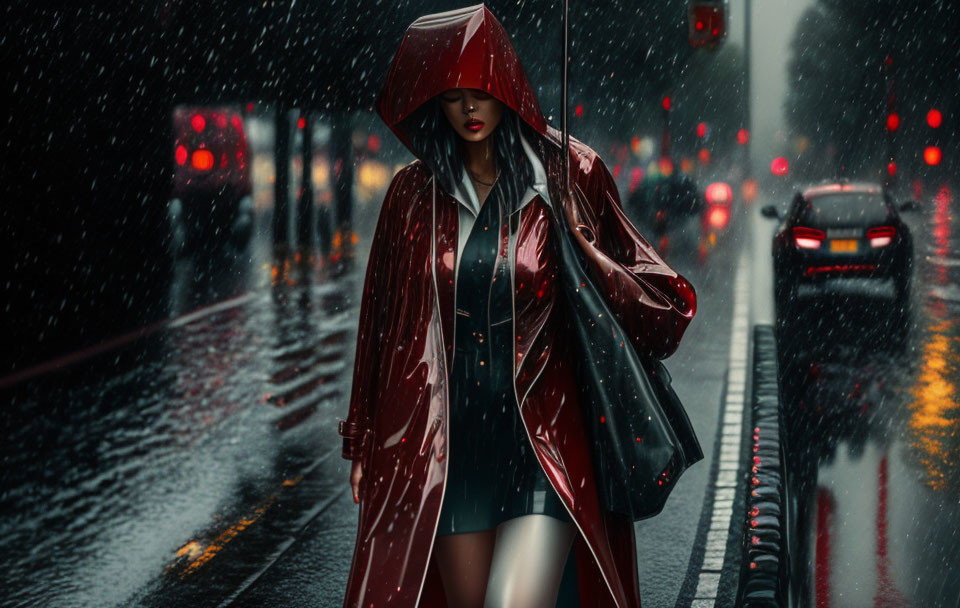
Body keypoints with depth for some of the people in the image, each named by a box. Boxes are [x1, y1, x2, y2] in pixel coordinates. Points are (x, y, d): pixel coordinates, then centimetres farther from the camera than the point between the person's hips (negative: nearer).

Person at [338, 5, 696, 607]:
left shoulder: (566, 176, -1)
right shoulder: (415, 193, 6)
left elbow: (662, 304, 2)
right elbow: (382, 321, 13)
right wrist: (364, 444, 15)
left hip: (545, 439, -3)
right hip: (447, 439, 3)